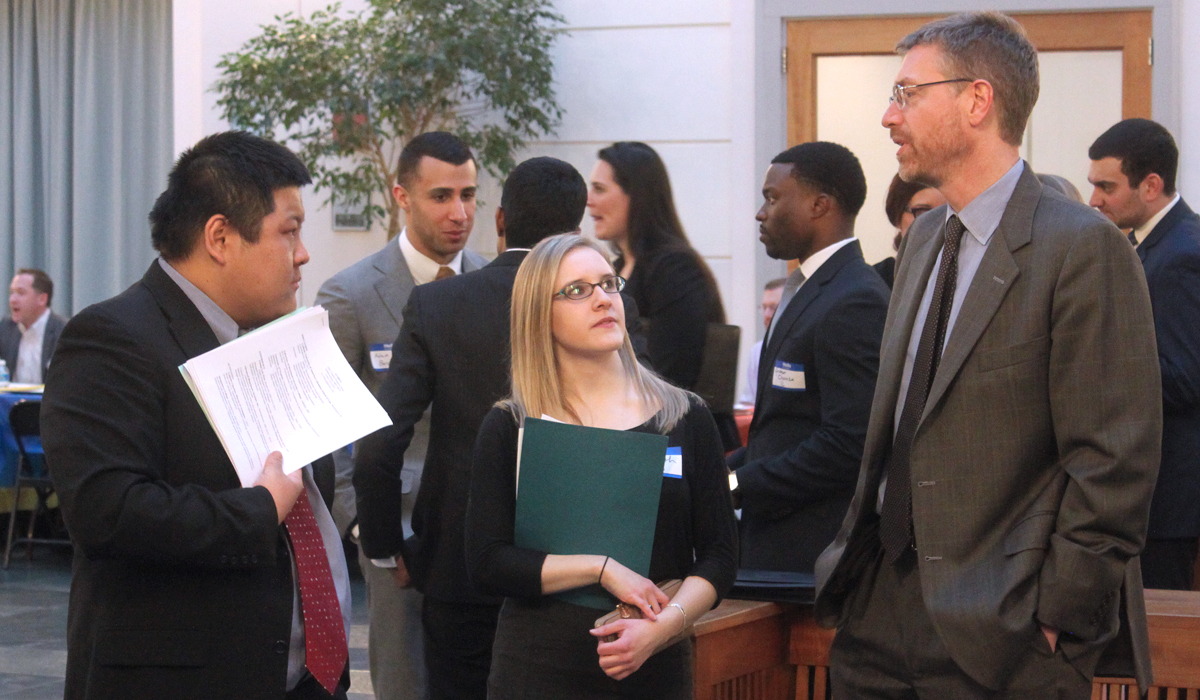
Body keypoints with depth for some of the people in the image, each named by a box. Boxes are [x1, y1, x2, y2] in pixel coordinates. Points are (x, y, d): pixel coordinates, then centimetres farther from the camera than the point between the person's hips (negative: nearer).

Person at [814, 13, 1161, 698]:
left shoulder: (1083, 247, -13)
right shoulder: (923, 238, 14)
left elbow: (1114, 462, -15)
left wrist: (1061, 621, -15)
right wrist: (856, 552, 13)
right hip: (881, 603, 7)